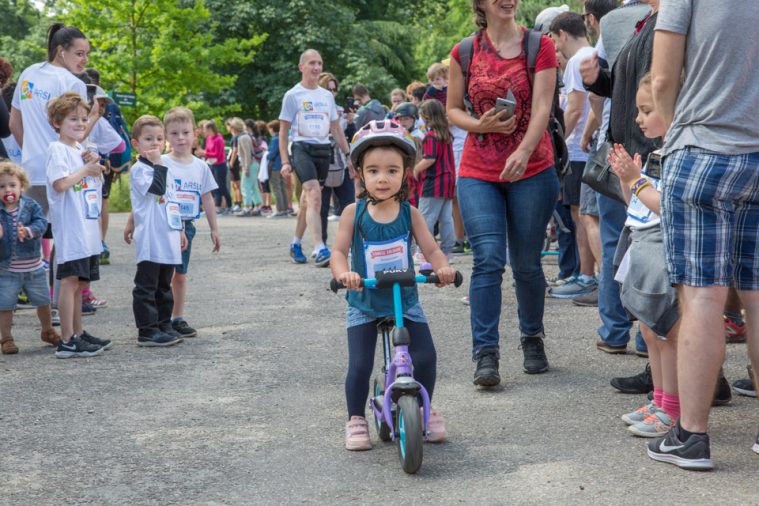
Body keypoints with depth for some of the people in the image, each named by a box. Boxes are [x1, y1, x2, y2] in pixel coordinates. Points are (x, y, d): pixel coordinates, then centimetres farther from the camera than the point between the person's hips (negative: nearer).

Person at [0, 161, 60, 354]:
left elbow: (41, 223, -16)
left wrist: (28, 231, -35)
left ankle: (47, 331, 37)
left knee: (43, 302, 16)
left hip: (33, 267, 2)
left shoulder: (31, 206, -4)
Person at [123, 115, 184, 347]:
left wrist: (180, 229, 24)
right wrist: (157, 163, -21)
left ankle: (164, 325, 23)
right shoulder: (138, 169, -9)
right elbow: (157, 188, -26)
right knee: (147, 286, -4)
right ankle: (147, 331, -3)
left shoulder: (166, 169, 17)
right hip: (150, 241, -8)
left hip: (168, 240, 9)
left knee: (164, 286, 15)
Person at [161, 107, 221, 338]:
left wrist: (214, 229, 14)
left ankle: (178, 318, 21)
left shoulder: (201, 166, 6)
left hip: (187, 226, 4)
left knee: (180, 275, 12)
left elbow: (207, 199, 12)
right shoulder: (161, 163, -6)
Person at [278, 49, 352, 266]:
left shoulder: (327, 96, 15)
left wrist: (348, 155, 13)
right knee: (315, 196, -21)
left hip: (323, 150, 5)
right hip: (302, 148, -5)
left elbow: (336, 128, 20)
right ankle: (320, 250, -30)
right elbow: (283, 131, 1)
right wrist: (285, 161, -7)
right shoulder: (293, 95, 1)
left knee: (309, 199, 11)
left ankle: (296, 244, 26)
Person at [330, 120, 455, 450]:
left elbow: (431, 250, -8)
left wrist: (443, 268, -29)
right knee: (359, 365, -7)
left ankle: (425, 410, 19)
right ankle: (356, 420, 15)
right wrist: (344, 273, -33)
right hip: (364, 303, -1)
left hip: (404, 300, 1)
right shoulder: (354, 213, -8)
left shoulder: (409, 213, -5)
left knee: (425, 357, -6)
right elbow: (338, 251, -12)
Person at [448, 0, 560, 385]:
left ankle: (533, 339, 28)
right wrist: (480, 125, -9)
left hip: (531, 170, 0)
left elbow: (541, 107, -9)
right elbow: (452, 109, 13)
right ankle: (485, 354, -9)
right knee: (488, 259, -12)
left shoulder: (540, 46, 1)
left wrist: (523, 152, -25)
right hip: (478, 172, 1)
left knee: (526, 264, 7)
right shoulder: (464, 53, 6)